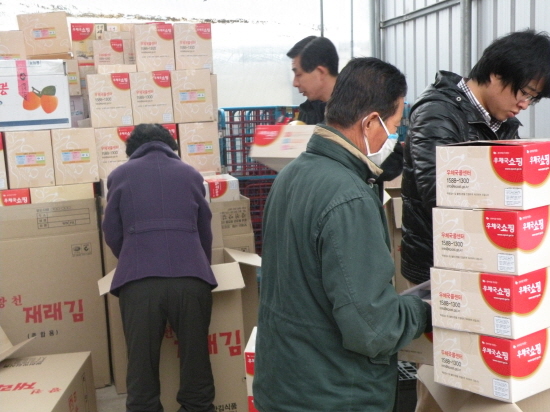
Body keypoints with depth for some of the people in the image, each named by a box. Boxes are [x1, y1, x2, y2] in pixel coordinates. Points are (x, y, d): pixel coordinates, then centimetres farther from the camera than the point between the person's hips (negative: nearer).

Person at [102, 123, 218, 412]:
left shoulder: (119, 175, 14)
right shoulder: (190, 173, 17)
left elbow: (112, 234, 16)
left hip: (138, 281, -1)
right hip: (190, 278, 1)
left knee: (141, 363, 10)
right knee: (195, 358, 12)